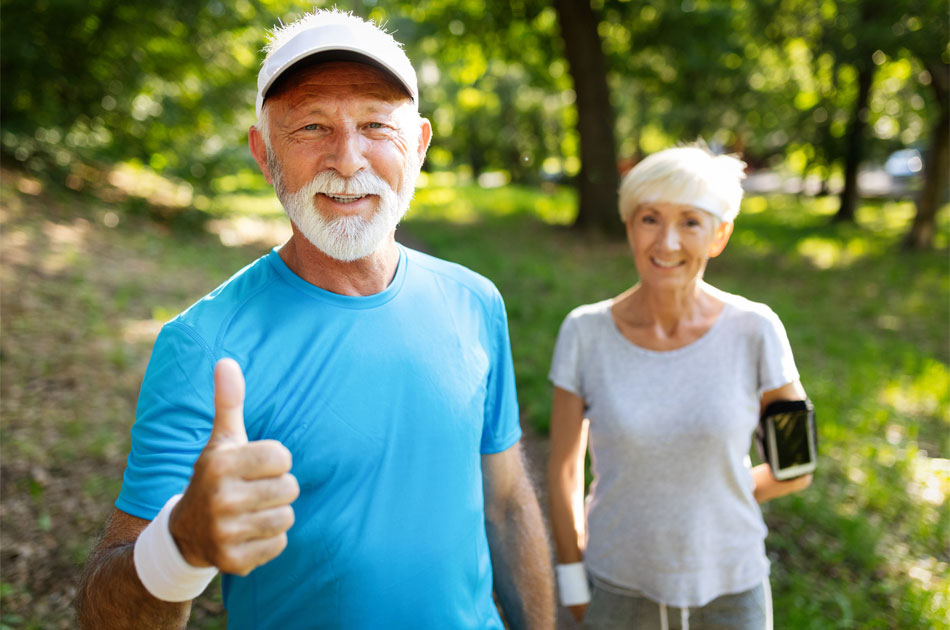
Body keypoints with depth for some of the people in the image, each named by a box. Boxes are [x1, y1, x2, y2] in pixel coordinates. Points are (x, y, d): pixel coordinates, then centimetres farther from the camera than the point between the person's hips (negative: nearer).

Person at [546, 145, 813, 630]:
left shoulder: (755, 331, -15)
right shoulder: (585, 332, -14)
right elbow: (564, 467, -4)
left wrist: (707, 502, 0)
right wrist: (572, 583, 2)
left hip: (729, 589, 0)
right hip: (617, 589, 0)